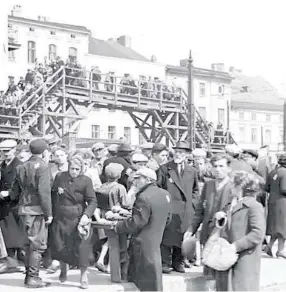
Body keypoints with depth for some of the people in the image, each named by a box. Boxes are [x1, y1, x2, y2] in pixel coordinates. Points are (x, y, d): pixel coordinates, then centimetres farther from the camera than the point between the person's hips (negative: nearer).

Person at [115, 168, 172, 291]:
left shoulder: (144, 197, -23)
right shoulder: (165, 194, 6)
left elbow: (136, 222, -23)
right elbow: (167, 218, 14)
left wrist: (118, 227, -12)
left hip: (143, 244, -9)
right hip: (156, 241, 9)